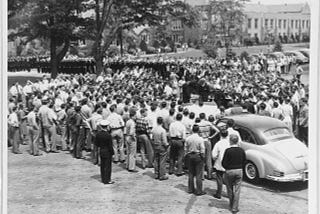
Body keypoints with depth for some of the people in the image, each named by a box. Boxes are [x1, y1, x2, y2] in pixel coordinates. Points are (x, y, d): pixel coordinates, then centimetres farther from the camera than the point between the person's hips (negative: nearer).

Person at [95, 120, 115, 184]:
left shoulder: (98, 134, -3)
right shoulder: (108, 135, -22)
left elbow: (96, 143, 5)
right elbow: (110, 146, -18)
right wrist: (112, 152, -5)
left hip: (101, 152, 7)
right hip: (107, 152, -7)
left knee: (102, 165, 16)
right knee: (108, 166, 2)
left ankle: (103, 179, 25)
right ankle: (107, 180, 7)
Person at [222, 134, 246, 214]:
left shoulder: (228, 150, -15)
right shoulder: (241, 151, -3)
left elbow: (224, 163, -11)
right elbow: (244, 162, 5)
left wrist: (227, 168, 7)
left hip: (229, 171, -2)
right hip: (239, 171, 2)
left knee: (230, 189, 15)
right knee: (237, 190, 6)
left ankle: (231, 205, 26)